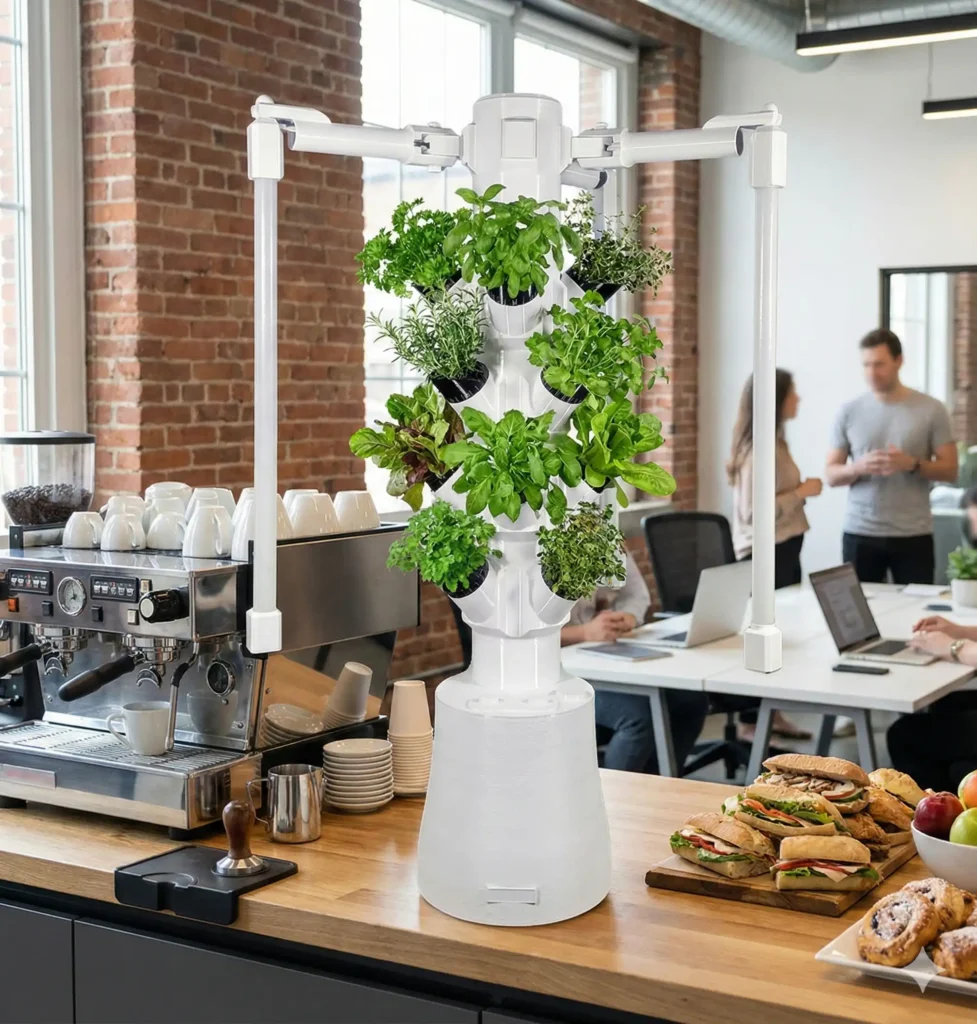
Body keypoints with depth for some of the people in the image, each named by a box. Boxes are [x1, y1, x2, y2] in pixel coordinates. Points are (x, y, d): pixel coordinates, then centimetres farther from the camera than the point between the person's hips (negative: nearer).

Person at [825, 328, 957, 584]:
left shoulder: (931, 409, 1)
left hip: (913, 535, -1)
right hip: (859, 535, 1)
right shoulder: (849, 412, 5)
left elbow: (950, 471, 1)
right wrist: (858, 467, -15)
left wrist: (913, 464, -17)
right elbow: (831, 475, 6)